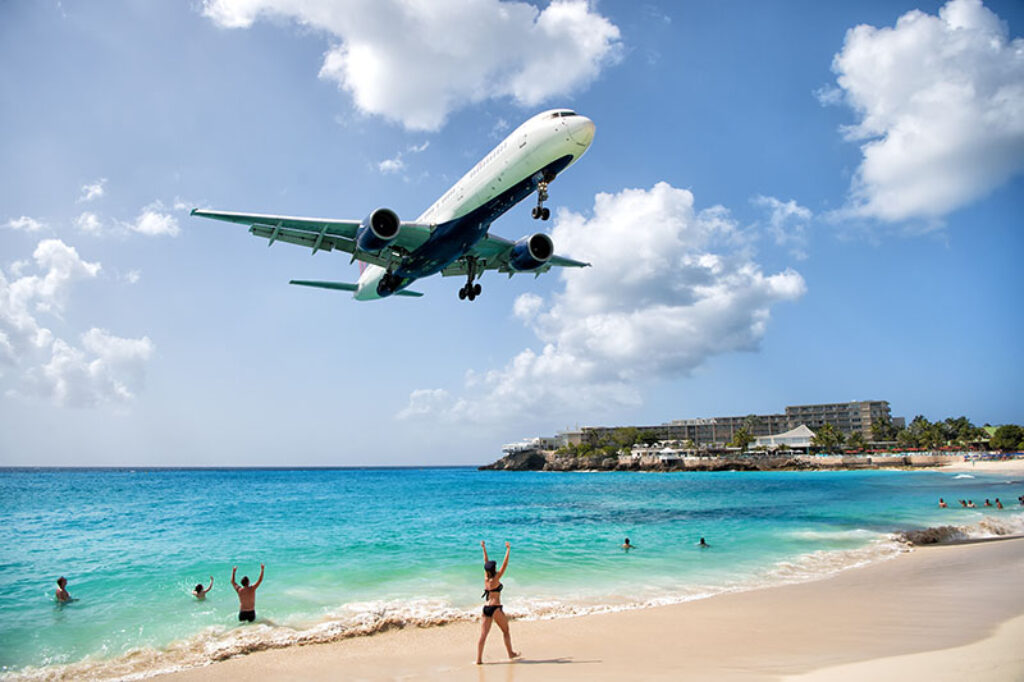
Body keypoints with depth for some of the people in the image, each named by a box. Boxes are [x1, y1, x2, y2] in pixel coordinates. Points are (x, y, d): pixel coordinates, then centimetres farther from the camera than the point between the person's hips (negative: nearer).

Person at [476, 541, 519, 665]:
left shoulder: (486, 578, 5)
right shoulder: (496, 579, -11)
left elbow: (486, 561, 15)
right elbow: (505, 565, -11)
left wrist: (484, 548, 24)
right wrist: (508, 550, -7)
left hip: (486, 608, 6)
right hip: (495, 608, -6)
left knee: (483, 635, 2)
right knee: (505, 631, 13)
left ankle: (478, 659, -3)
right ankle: (511, 653, 24)